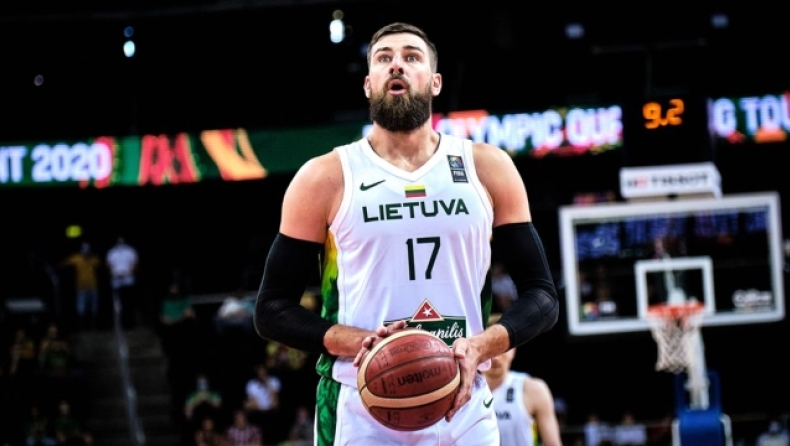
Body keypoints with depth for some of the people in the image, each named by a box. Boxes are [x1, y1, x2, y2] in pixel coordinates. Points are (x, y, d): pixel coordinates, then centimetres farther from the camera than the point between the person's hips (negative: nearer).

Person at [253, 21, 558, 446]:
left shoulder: (488, 168, 7)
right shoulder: (325, 178, 2)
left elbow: (542, 295, 7)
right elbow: (272, 310, 3)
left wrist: (480, 346, -12)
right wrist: (359, 343, -14)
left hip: (465, 411, 2)